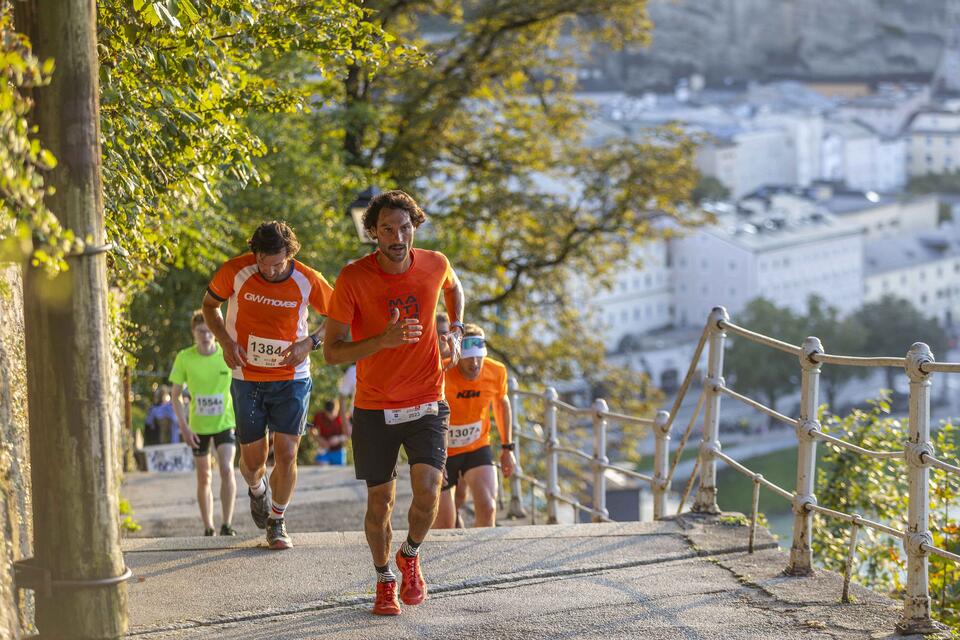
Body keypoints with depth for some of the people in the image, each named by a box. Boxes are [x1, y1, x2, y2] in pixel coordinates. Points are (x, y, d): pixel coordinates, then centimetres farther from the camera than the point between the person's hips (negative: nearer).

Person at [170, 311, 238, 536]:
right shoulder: (184, 358, -9)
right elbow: (177, 395, -1)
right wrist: (184, 426, -10)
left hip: (225, 423, -2)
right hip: (198, 426, 2)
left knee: (226, 469, -20)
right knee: (204, 477, 9)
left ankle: (227, 524, -15)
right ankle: (208, 528, 20)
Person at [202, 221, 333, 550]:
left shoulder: (307, 280, -12)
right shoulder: (235, 271, -12)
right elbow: (209, 305, 6)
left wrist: (310, 342, -14)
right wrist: (226, 341, -11)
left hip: (291, 378, 0)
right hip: (247, 379, 1)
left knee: (286, 453, -8)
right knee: (252, 458, 4)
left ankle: (277, 522, 14)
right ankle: (257, 490, 42)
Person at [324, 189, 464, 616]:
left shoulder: (435, 265, -4)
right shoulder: (353, 278, -13)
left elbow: (453, 288, 24)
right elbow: (331, 352, -13)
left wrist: (455, 330, 8)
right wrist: (383, 340, -27)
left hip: (426, 404, 1)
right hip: (374, 408, -1)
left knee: (428, 492, -15)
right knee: (379, 502, 5)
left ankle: (410, 556, 15)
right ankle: (384, 580, 29)